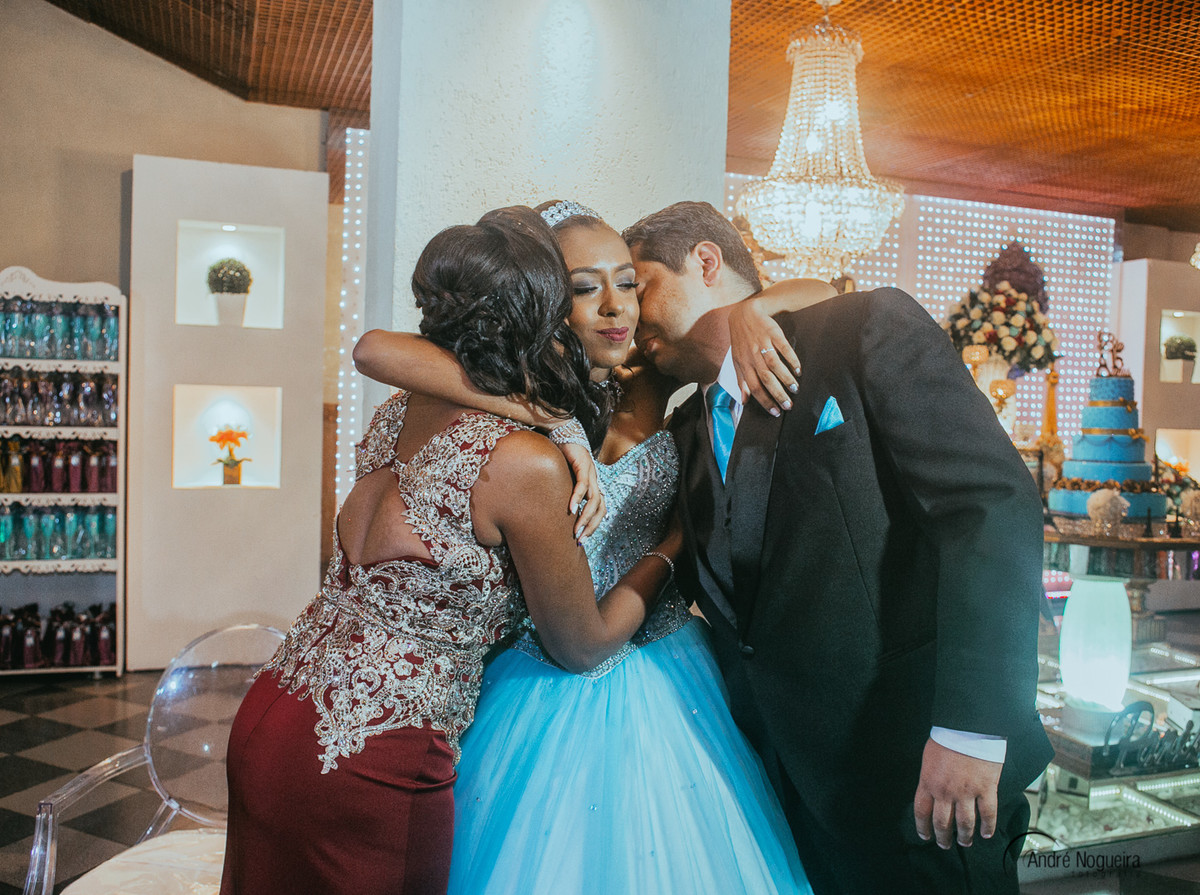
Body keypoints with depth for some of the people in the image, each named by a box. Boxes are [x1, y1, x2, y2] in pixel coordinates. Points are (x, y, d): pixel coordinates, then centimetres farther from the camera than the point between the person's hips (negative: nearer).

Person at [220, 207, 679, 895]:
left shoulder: (401, 411, -1)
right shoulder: (528, 463, -21)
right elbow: (582, 646, -7)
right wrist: (674, 546, 6)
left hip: (278, 714, 7)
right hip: (371, 769, -7)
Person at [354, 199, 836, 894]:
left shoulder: (652, 383, -3)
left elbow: (820, 296, 2)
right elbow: (376, 348, -28)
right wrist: (538, 415, -31)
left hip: (668, 695, 3)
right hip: (552, 699, -3)